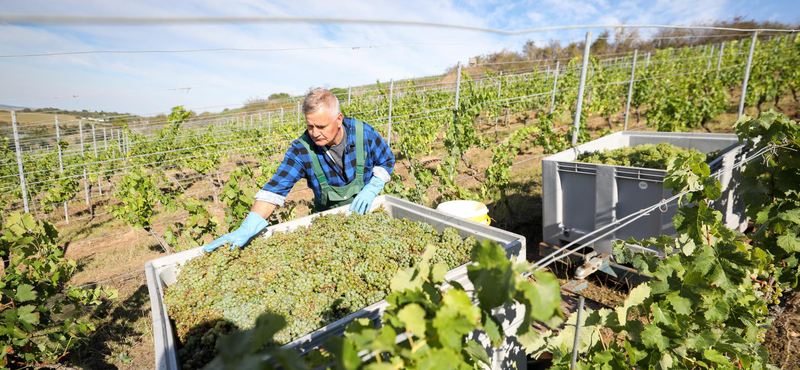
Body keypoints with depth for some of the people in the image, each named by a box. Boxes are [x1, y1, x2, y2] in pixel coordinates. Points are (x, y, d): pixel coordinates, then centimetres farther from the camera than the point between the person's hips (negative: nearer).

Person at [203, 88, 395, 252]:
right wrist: (247, 229, -40)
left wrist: (371, 189, -18)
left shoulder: (363, 133, -19)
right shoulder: (302, 149, -21)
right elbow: (275, 189, -28)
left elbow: (386, 160, -1)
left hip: (366, 209, 0)